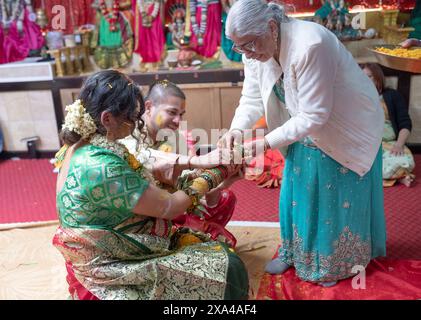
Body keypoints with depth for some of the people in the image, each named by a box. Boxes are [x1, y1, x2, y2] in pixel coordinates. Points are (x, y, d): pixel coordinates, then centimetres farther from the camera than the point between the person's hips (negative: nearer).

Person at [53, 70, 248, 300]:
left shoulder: (84, 145, -1)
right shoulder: (101, 167, -30)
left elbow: (131, 177, 9)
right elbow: (168, 207, -22)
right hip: (116, 273, -9)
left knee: (221, 253, 11)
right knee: (230, 270, -7)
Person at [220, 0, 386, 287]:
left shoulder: (309, 46, -36)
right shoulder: (256, 49, -13)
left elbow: (314, 116, -34)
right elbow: (252, 99, -8)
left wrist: (267, 142, -35)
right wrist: (237, 129, -26)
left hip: (348, 129, -6)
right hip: (306, 129, 7)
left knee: (338, 198, 8)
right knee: (297, 193, 14)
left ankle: (337, 262, 29)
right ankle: (294, 252, 33)